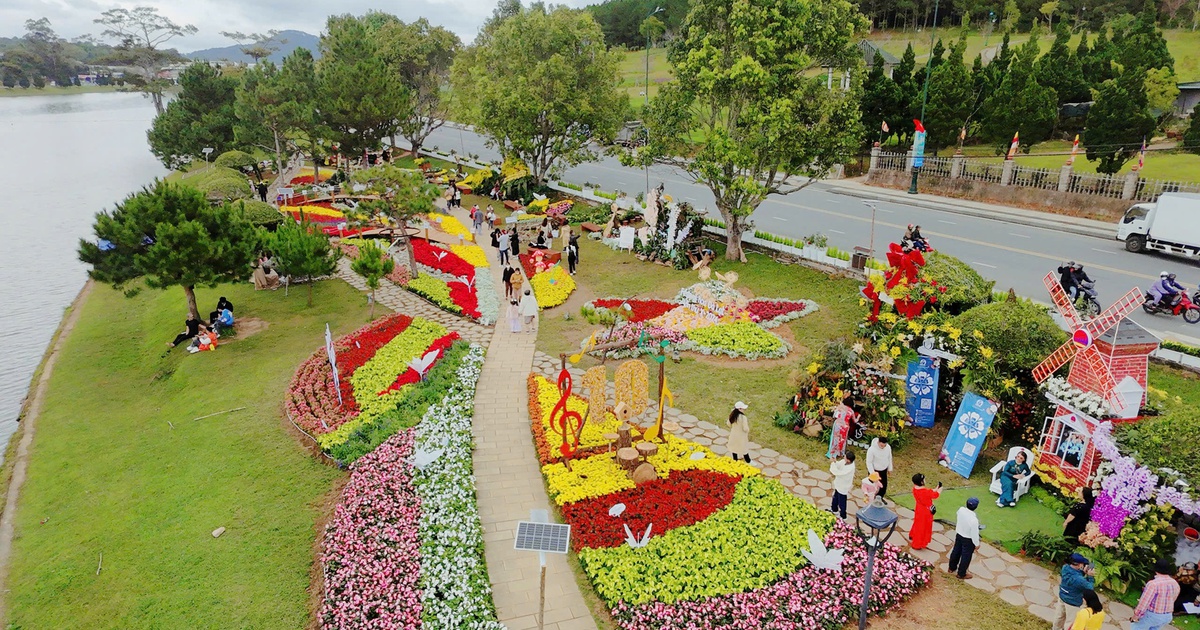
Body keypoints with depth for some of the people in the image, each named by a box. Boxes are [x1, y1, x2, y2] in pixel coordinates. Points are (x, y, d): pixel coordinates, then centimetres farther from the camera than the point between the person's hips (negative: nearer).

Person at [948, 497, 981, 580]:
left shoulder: (961, 509, -20)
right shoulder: (974, 520, -38)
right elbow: (974, 533, -25)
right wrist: (977, 544, -9)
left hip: (959, 535, 6)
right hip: (968, 539, -6)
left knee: (956, 551, 26)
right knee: (966, 556, 16)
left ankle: (952, 568, 46)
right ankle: (961, 574, 34)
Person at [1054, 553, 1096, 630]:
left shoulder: (1065, 568, -18)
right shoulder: (1079, 579, -38)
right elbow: (1090, 588, -19)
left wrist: (1083, 572, -9)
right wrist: (1090, 576, -12)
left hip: (1062, 597, 8)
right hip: (1072, 602, -7)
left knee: (1059, 616, 30)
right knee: (1070, 621, 18)